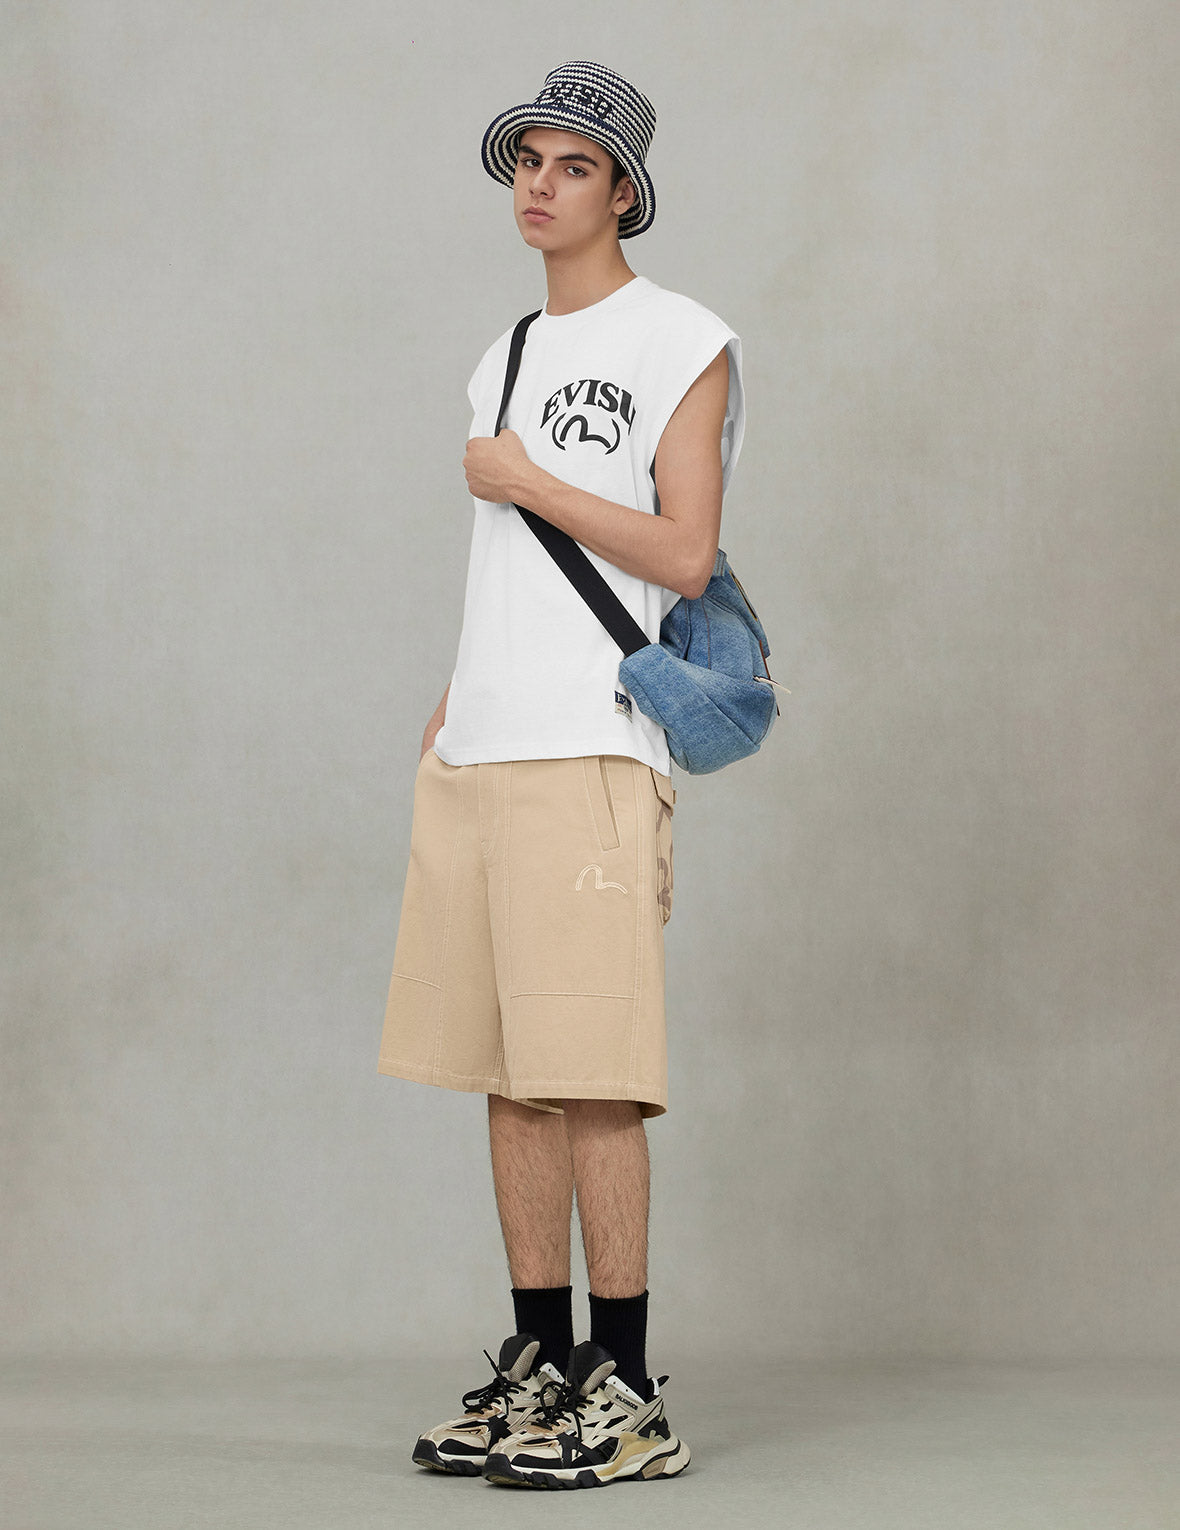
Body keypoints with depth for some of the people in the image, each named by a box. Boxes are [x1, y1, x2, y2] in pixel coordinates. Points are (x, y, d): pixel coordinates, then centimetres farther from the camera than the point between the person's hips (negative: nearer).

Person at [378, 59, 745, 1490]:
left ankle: (627, 1395, -4)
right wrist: (458, 701, 16)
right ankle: (537, 1366, 15)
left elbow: (681, 556, -10)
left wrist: (521, 480, -5)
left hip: (589, 754, -7)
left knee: (591, 1082, -10)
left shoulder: (683, 345, -1)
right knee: (508, 1075, 8)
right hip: (476, 756, 8)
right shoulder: (504, 361, 22)